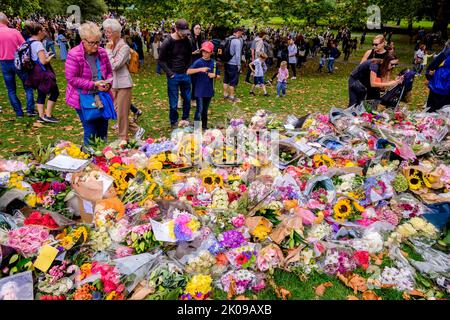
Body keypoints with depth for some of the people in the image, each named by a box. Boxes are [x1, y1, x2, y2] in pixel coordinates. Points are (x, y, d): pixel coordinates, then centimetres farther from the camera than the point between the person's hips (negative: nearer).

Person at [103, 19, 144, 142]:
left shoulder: (124, 47, -12)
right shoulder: (111, 46, 9)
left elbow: (114, 65, -22)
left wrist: (109, 51, -15)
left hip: (123, 84, -8)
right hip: (114, 84, 8)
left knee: (122, 113, 0)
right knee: (117, 112, 11)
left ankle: (123, 139, 14)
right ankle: (137, 130, 24)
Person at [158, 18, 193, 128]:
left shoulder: (187, 41, 2)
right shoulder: (168, 42, -10)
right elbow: (161, 60, -5)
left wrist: (188, 69, 5)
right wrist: (170, 73, -11)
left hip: (185, 75, 4)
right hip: (173, 76, -4)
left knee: (187, 99, 11)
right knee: (173, 102, 3)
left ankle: (185, 119, 29)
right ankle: (174, 122, 18)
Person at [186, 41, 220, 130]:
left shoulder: (214, 63, 3)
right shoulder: (198, 62, -9)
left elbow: (218, 76, 11)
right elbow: (188, 71, -20)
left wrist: (214, 76, -12)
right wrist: (200, 69, -28)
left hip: (209, 91, 4)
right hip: (199, 90, -4)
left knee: (205, 110, 15)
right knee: (200, 109, -3)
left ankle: (204, 126, 27)